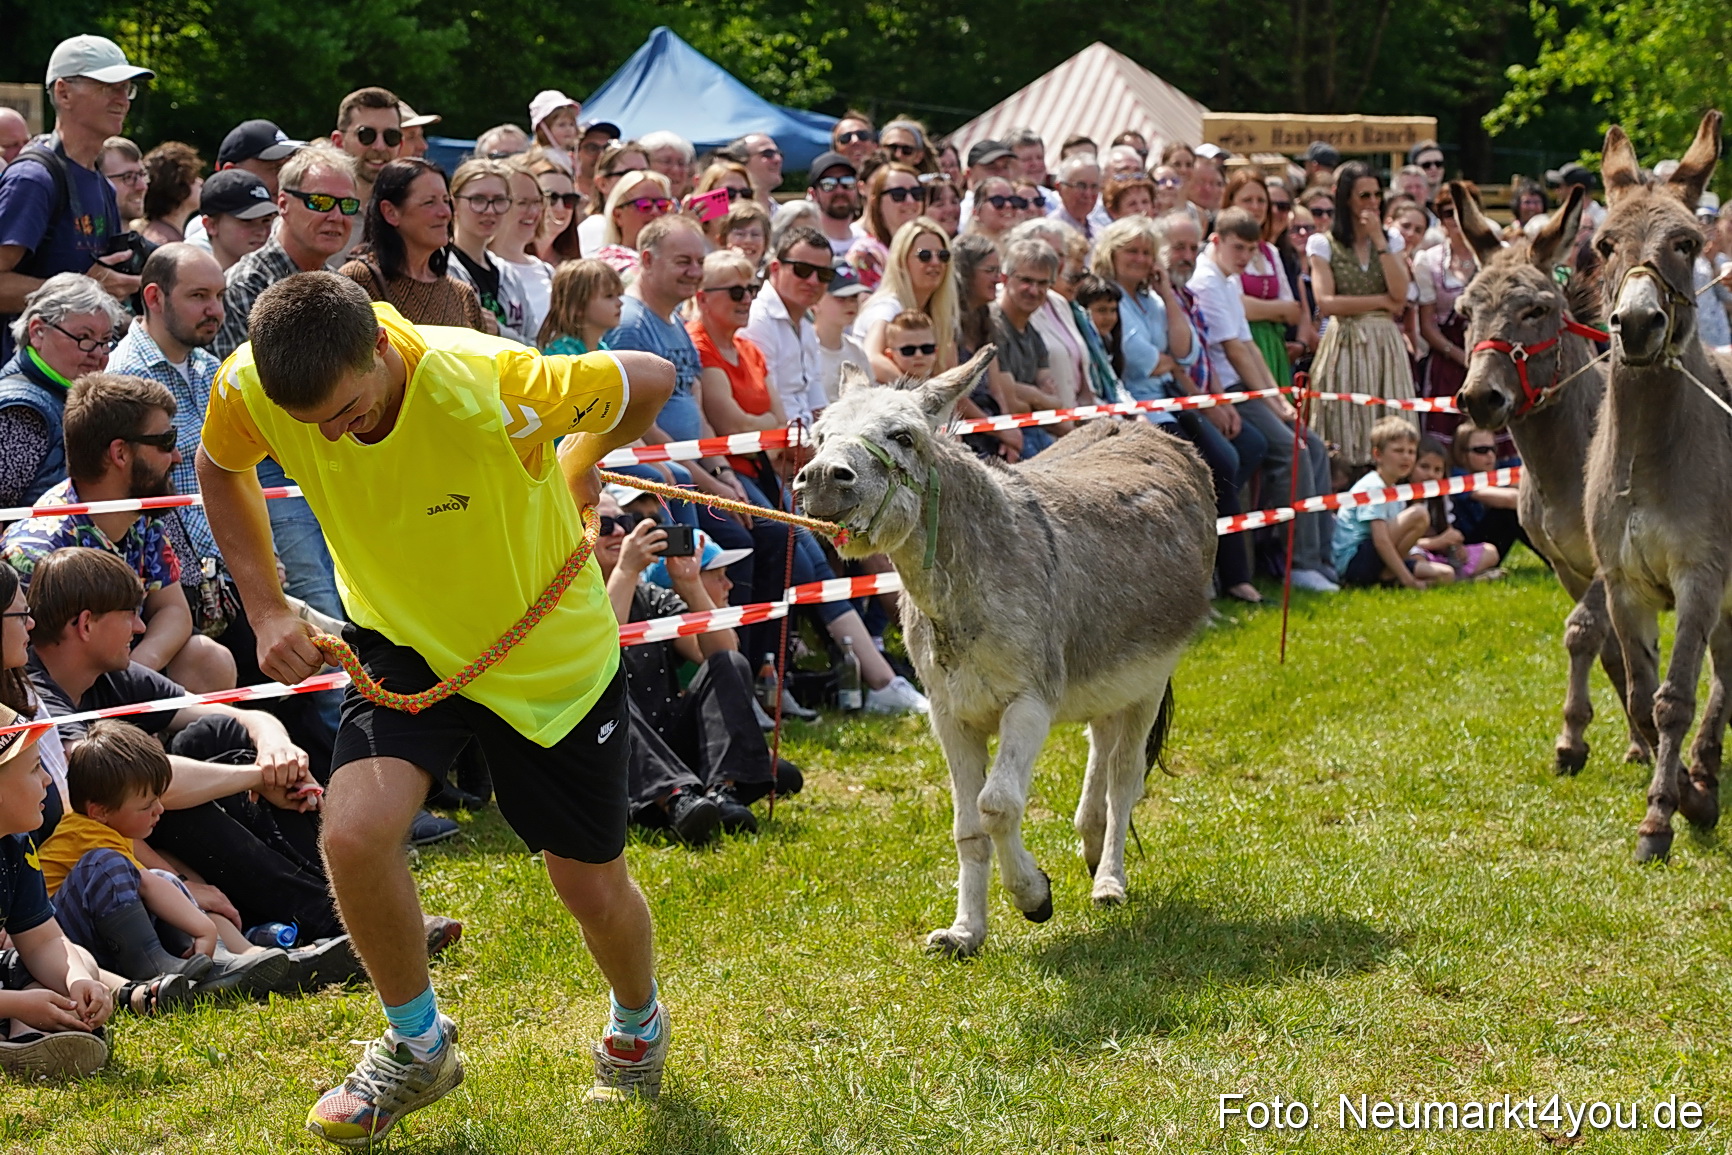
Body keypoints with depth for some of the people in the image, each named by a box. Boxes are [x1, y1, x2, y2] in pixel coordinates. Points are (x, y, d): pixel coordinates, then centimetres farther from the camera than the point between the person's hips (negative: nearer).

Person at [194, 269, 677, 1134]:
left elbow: (651, 381, -17)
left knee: (591, 887, 8)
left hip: (551, 650, -2)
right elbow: (220, 470, 3)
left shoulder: (488, 387, -36)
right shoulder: (251, 390, -24)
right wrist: (267, 609, -5)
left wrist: (577, 469, 1)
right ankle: (417, 1046, 6)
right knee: (354, 831, -22)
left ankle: (637, 1023, 45)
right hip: (403, 639, 2)